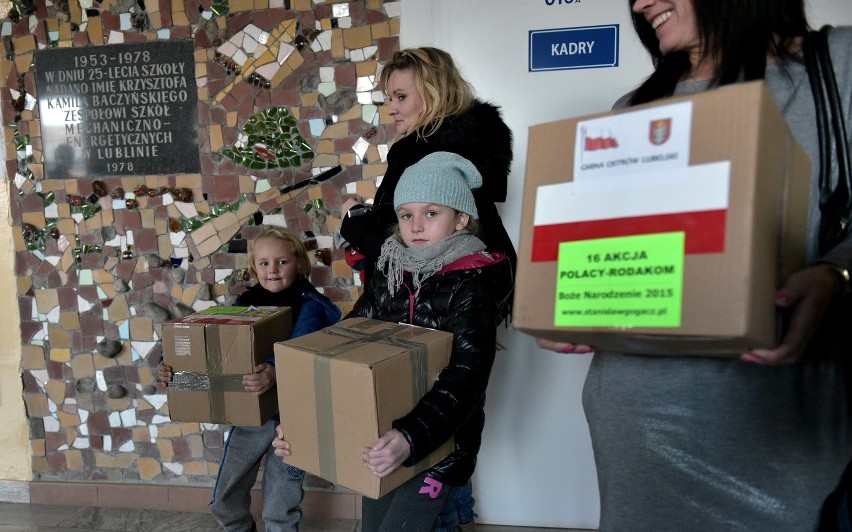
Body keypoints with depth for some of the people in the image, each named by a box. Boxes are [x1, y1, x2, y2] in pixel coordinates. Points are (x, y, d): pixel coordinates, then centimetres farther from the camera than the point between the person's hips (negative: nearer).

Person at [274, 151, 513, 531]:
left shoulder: (472, 284, -15)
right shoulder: (389, 272, 1)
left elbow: (466, 379, -24)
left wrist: (412, 438, -38)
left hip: (440, 440, -5)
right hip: (380, 434, 6)